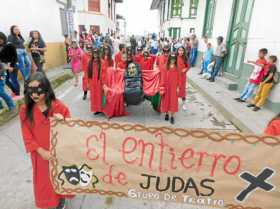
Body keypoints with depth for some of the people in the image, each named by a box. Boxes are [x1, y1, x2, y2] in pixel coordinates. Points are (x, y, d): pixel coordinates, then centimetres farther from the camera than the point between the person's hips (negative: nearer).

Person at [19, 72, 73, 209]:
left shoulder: (59, 107, -16)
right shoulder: (25, 110, -13)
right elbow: (27, 136, -7)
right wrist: (41, 151, -14)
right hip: (40, 154, 1)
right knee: (44, 181, 19)